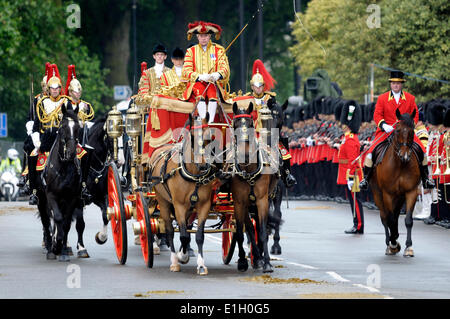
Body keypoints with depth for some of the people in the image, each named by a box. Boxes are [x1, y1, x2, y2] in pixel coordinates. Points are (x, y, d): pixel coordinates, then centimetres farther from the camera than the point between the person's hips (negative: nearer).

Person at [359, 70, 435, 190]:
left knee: (421, 151, -14)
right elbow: (377, 115, 1)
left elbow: (415, 115, 9)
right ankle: (366, 178, -6)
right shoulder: (382, 98, 4)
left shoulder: (410, 98, 8)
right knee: (371, 152, -19)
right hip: (386, 131, -1)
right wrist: (384, 125, -18)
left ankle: (425, 178, 1)